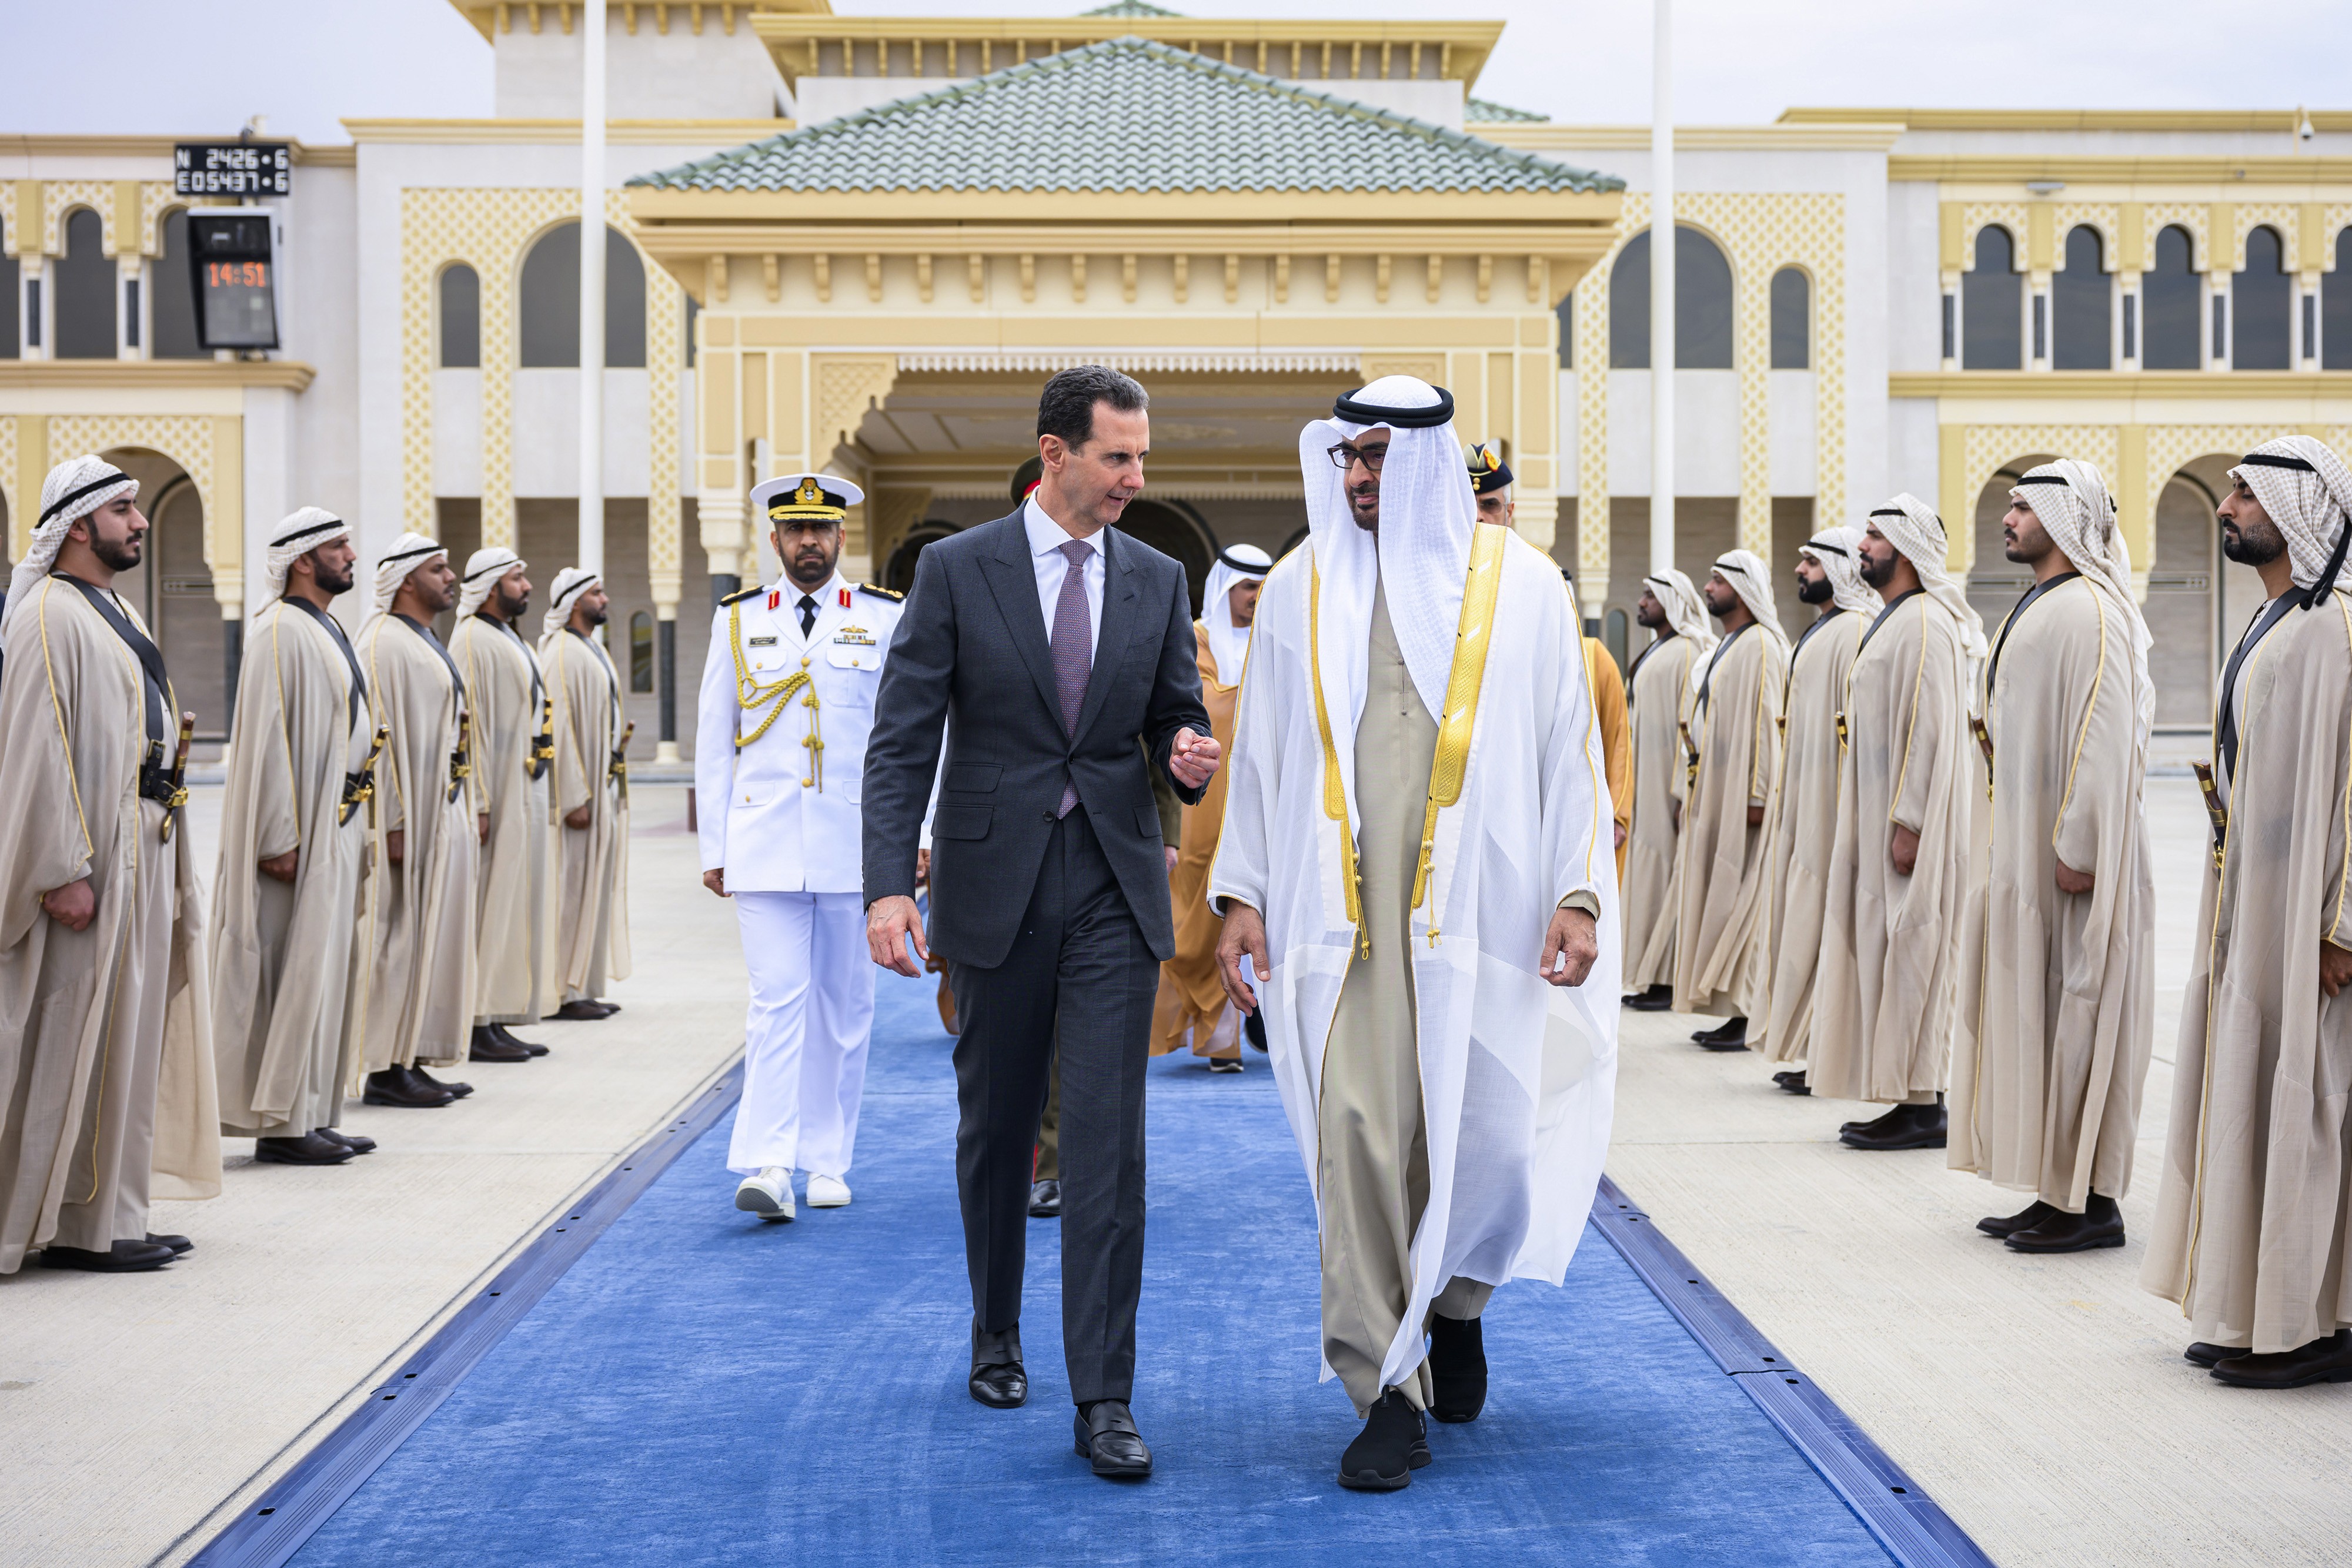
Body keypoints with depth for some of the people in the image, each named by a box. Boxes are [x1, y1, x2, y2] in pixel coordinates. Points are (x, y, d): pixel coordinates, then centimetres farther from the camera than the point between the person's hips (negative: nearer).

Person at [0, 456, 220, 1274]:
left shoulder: (113, 611, 17)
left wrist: (160, 852, 17)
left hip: (143, 849, 10)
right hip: (92, 856, -10)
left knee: (130, 1030, 12)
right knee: (83, 1033, -4)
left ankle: (113, 1212, 19)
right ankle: (76, 1227, 3)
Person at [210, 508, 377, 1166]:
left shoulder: (325, 631, 16)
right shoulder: (282, 633, -14)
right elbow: (268, 738, -19)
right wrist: (282, 839, -22)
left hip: (339, 823, 10)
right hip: (305, 831, -10)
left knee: (326, 970, 12)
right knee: (298, 972, -6)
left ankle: (313, 1117, 18)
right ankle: (280, 1124, 0)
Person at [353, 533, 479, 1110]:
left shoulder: (428, 645, 18)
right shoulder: (384, 643, -13)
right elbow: (379, 736, -19)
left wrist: (465, 813, 18)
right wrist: (394, 823, -23)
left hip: (443, 811, 10)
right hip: (409, 818, -10)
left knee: (432, 937, 11)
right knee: (400, 937, -6)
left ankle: (413, 1060, 15)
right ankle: (386, 1069, -2)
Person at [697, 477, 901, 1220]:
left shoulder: (885, 619, 5)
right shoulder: (738, 621, 7)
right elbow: (713, 741, 9)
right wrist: (714, 847, 5)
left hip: (857, 846, 1)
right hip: (765, 845, -1)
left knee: (843, 1008, 8)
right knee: (778, 1001, -9)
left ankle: (828, 1161, 18)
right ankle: (768, 1166, -14)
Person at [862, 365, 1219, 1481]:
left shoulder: (1158, 581, 6)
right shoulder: (956, 570, -3)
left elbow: (1176, 719, 14)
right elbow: (902, 741, -6)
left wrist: (1190, 757, -11)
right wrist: (890, 885, -17)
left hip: (1115, 893, 1)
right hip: (995, 887, -1)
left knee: (1109, 1138, -7)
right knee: (995, 1131, 13)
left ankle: (1104, 1398, -4)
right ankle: (995, 1338, 34)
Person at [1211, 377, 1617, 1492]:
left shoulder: (1518, 584, 4)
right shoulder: (1299, 591, 9)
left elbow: (1569, 744, 5)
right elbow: (1260, 752, 12)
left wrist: (1578, 891, -3)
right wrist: (1241, 893, 6)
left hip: (1478, 905, 0)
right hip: (1344, 911, 1)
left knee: (1483, 1127, 3)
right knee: (1355, 1128, -7)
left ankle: (1454, 1298, 35)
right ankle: (1391, 1391, 1)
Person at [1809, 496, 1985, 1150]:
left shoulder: (1923, 624, -15)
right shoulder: (1893, 620, 17)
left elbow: (1928, 729, -20)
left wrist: (1907, 821, -22)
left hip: (1911, 821, -10)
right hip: (1878, 815, 10)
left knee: (1912, 952, -7)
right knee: (1885, 950, 10)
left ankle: (1923, 1109, -3)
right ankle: (1908, 1098, 14)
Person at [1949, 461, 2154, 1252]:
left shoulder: (2087, 611, -16)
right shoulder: (2037, 606, 16)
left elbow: (2102, 734, -21)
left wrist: (2077, 846, -22)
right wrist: (1994, 743, 10)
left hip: (2070, 849, -10)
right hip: (2024, 844, 10)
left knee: (2077, 1010, -5)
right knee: (2035, 1010, 11)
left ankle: (2093, 1201, 1)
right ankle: (2059, 1191, 17)